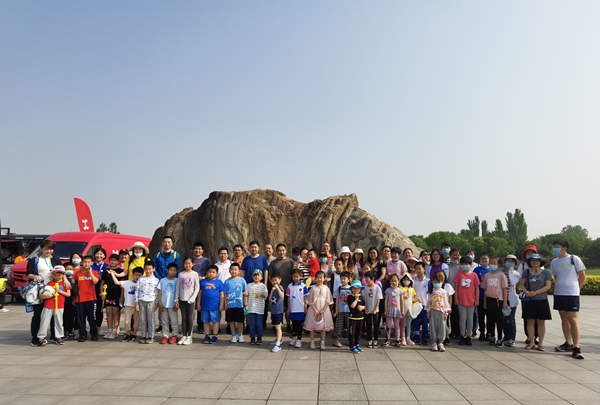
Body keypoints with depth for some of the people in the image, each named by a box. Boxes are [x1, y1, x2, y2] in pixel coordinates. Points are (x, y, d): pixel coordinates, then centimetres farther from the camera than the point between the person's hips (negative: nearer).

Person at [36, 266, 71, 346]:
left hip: (59, 305, -1)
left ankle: (59, 337, 17)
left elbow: (68, 294, 1)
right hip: (48, 305, 1)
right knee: (45, 321, 2)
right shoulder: (49, 283, 5)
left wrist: (59, 291, -9)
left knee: (59, 321, 8)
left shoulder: (64, 283, 2)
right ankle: (41, 337, 11)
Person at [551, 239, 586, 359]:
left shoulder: (574, 259, -6)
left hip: (571, 294, -5)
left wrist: (577, 289, 4)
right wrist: (560, 287, 7)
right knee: (564, 319, 12)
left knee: (573, 320, -6)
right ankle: (568, 343, 22)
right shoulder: (554, 262, 7)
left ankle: (576, 348, -5)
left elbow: (582, 276, 0)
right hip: (558, 294, 5)